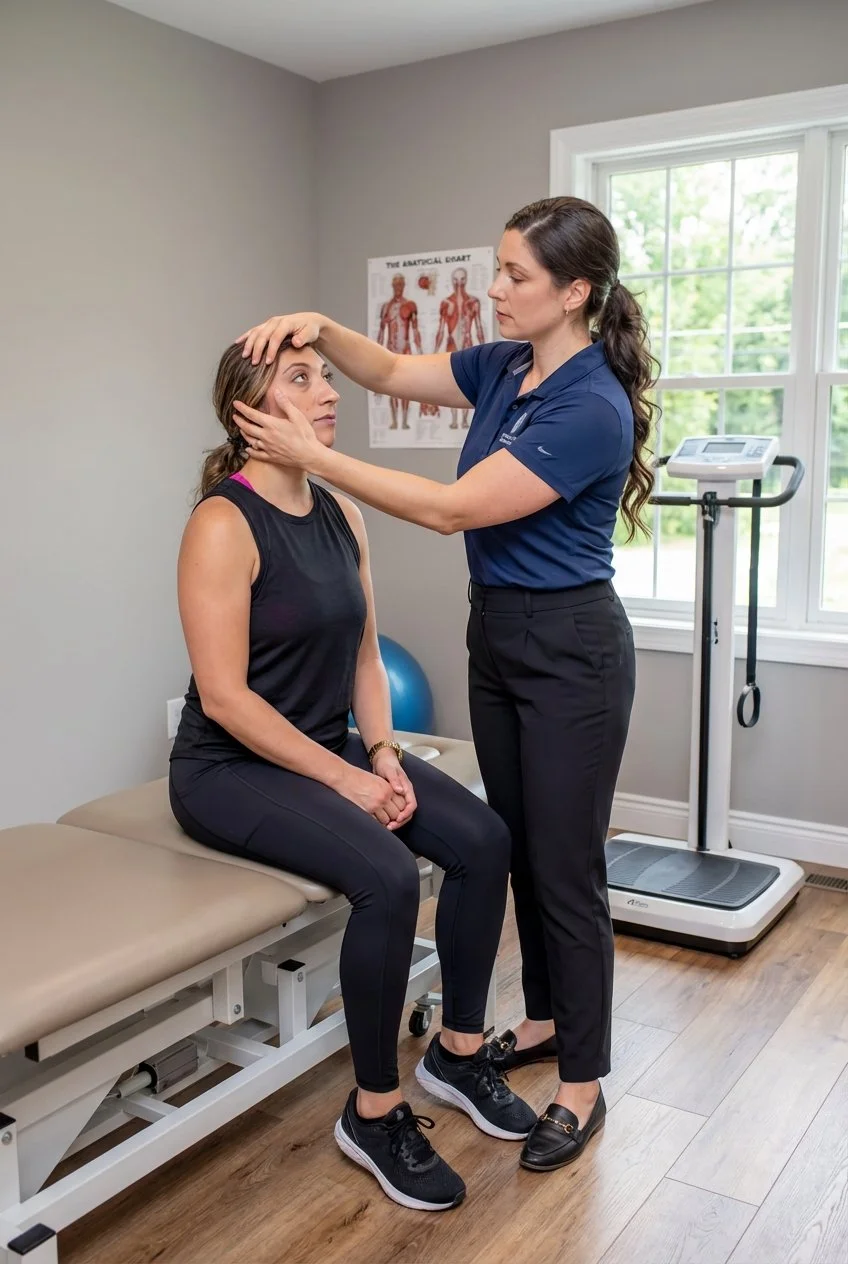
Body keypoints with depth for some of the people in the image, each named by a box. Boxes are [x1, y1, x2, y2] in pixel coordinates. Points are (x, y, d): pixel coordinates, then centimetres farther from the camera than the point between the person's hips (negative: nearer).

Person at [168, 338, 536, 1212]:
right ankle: (373, 1114, -6)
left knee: (483, 838, -9)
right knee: (387, 876, -28)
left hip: (329, 746, 8)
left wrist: (382, 755, -5)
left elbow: (364, 656, 10)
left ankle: (457, 1052, 11)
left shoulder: (341, 514, 5)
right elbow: (224, 696, -21)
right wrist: (344, 779, -20)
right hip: (231, 767, -7)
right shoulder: (223, 524, -18)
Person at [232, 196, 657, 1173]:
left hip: (570, 649, -9)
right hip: (497, 635, 9)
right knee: (517, 847, 19)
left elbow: (453, 508, -24)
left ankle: (582, 1083, 19)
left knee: (566, 866, 2)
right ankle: (544, 1017, 38)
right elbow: (391, 373, 14)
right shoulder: (506, 366, 4)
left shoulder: (592, 409, -23)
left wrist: (312, 455, -21)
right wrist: (319, 328, -7)